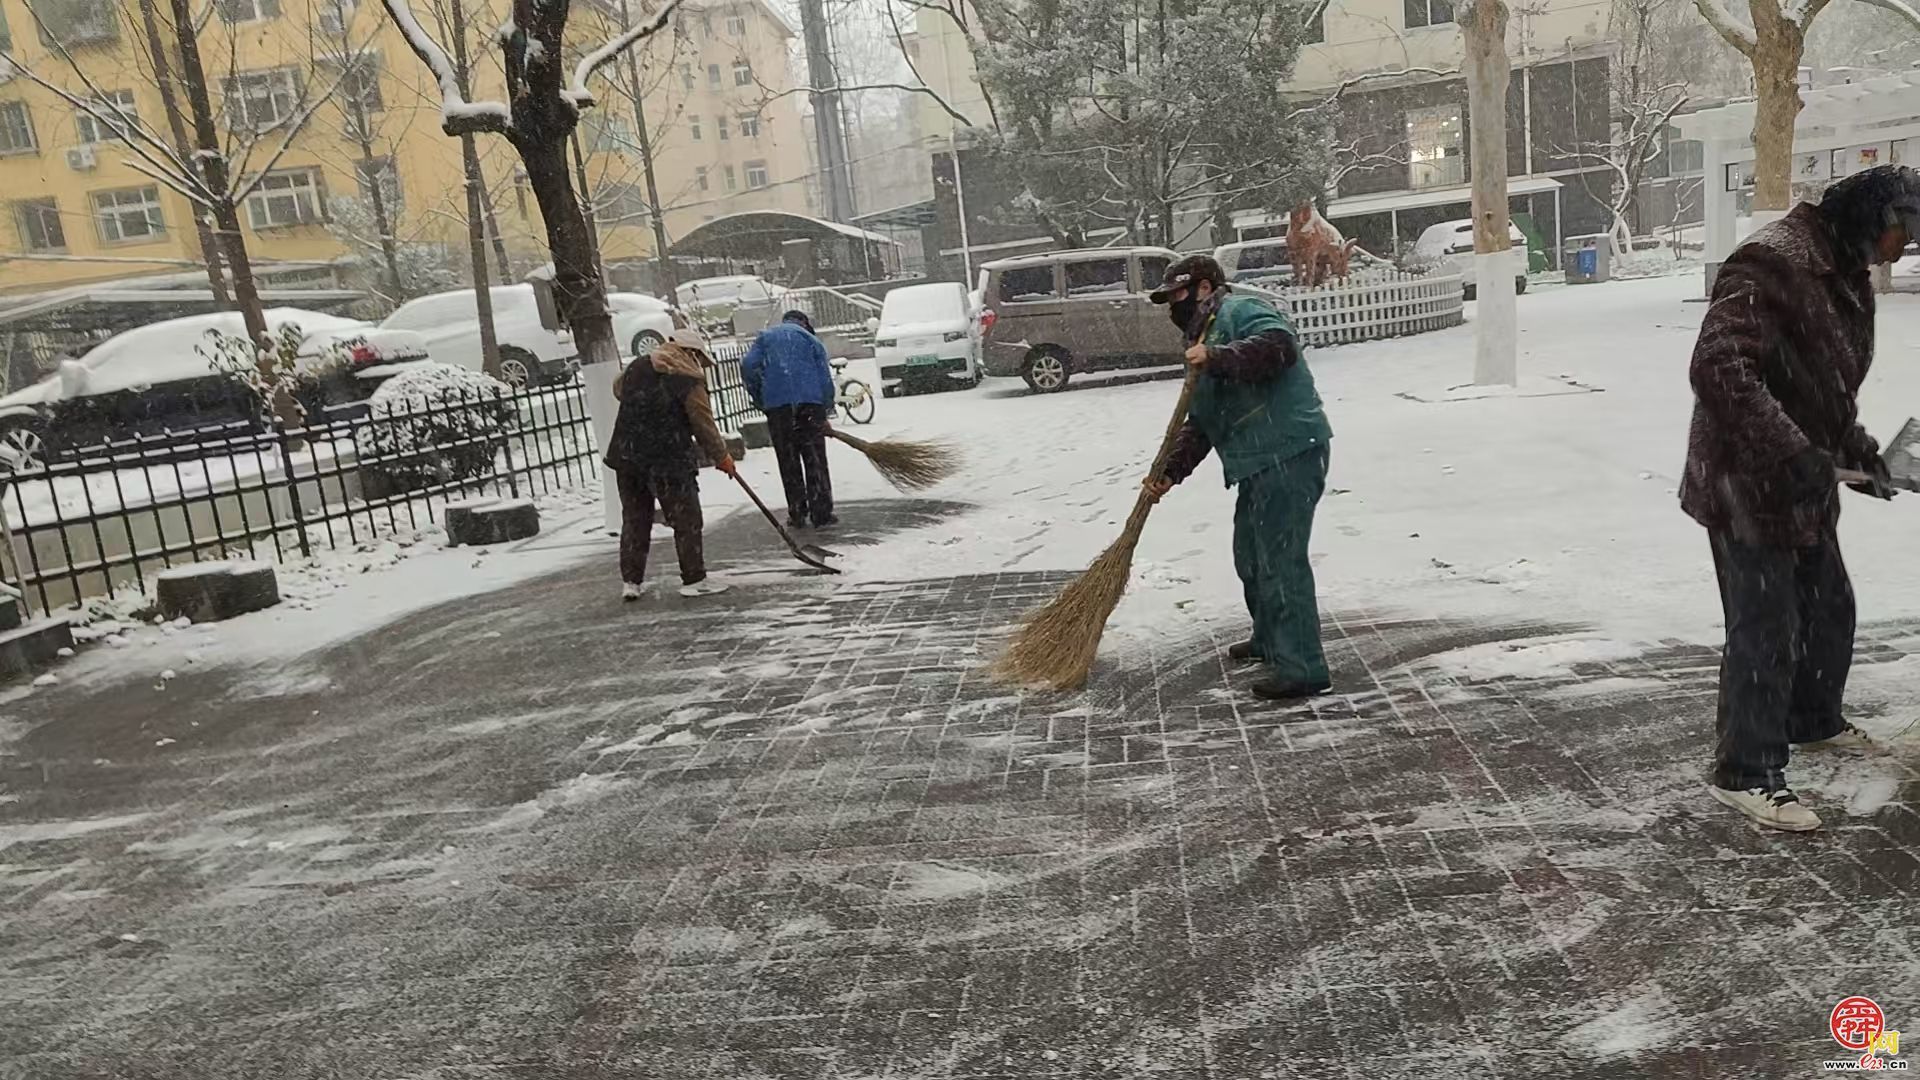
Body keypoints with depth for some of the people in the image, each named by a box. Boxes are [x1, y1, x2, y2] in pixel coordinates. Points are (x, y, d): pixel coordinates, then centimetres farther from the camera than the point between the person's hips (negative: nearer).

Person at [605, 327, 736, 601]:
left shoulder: (636, 367, 8)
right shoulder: (690, 382, -9)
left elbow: (618, 388, 29)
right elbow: (705, 426, -5)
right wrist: (721, 457, 8)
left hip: (626, 457, 6)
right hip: (669, 462, -6)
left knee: (634, 520, 15)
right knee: (687, 521, 5)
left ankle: (630, 581, 16)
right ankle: (694, 579, 9)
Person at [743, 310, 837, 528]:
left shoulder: (765, 337, 19)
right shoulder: (811, 340, 16)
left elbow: (748, 366, 3)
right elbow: (825, 378, 8)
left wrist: (759, 400, 11)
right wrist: (826, 413, 15)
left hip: (776, 405, 1)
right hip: (810, 403, -1)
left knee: (788, 462, 8)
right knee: (815, 461, 3)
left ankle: (797, 514, 10)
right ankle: (821, 515, 2)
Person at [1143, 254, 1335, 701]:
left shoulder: (1240, 311, -4)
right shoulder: (1204, 337, 26)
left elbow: (1279, 343, -26)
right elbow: (1199, 426, 23)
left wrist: (1217, 358, -28)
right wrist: (1170, 472, 13)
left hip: (1288, 454, -11)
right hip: (1260, 464, 11)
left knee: (1280, 558, -11)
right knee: (1250, 553, 20)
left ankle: (1302, 669, -8)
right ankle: (1270, 640, 38)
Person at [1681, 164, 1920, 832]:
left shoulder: (1845, 275, 13)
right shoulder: (1771, 265, -21)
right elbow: (1718, 368, -32)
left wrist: (1858, 448, 12)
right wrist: (1791, 453, -34)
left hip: (1803, 486, 10)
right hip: (1746, 485, -10)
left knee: (1829, 608, 23)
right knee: (1766, 628, -4)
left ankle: (1813, 721, 45)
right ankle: (1745, 773, 8)